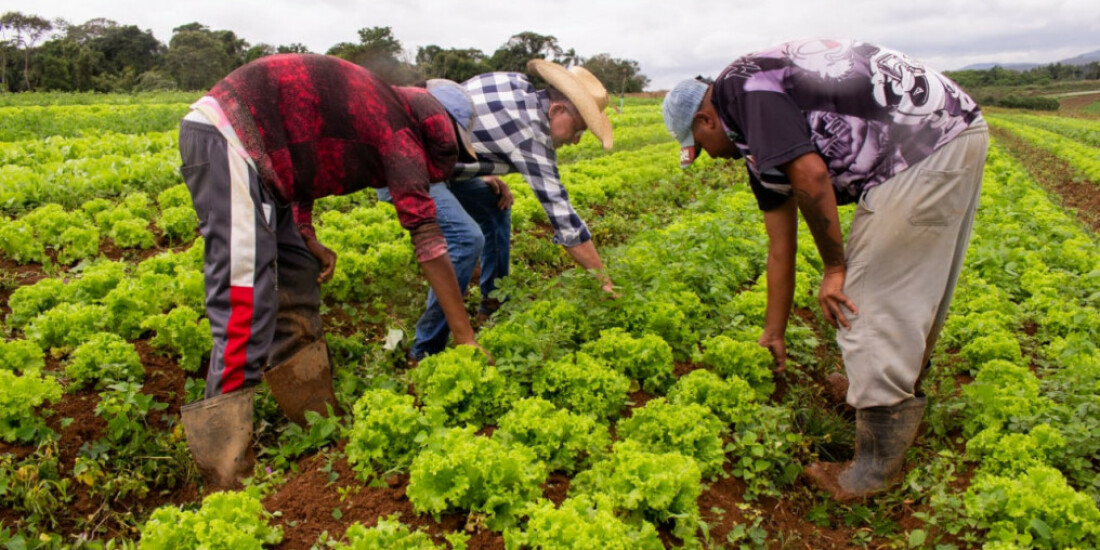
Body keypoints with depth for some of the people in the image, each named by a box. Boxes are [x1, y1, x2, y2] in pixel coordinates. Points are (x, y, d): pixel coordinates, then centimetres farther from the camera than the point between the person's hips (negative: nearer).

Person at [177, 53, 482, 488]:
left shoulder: (375, 107, 17)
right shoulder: (399, 125, -9)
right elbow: (425, 231, -14)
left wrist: (307, 237, 7)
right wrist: (465, 337, -12)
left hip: (248, 151, 10)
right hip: (225, 141, -10)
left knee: (297, 278, 13)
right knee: (247, 309, -14)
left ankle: (318, 421, 24)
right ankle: (228, 477, -8)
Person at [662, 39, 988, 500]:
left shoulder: (742, 86, -8)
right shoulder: (757, 143, 20)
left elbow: (811, 176, -21)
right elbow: (781, 245, 22)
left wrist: (835, 267, -9)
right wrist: (774, 334, 27)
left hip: (923, 151, -10)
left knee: (867, 303, -5)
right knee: (914, 291, 24)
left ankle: (878, 470, 8)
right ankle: (903, 400, 45)